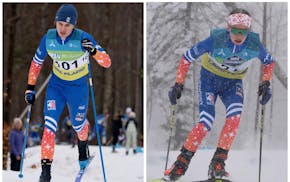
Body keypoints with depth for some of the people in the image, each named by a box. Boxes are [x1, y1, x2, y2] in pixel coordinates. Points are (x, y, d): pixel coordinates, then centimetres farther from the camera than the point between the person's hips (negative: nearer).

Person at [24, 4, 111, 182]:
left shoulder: (83, 38, -25)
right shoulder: (48, 38, -16)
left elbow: (107, 63, -27)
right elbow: (36, 62, 1)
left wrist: (94, 51, -47)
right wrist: (30, 87, -1)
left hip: (78, 87, -1)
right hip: (56, 85, 1)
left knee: (78, 124, 17)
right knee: (49, 125, -15)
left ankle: (83, 144, 54)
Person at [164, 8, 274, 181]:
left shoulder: (254, 44, -21)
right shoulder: (216, 40, -29)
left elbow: (269, 61, 2)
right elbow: (187, 57, -15)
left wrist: (266, 84, -9)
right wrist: (178, 84, -17)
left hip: (233, 83, 2)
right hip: (210, 79, -2)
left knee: (235, 117, -26)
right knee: (206, 123, -19)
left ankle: (218, 164, -17)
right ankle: (181, 164, -3)